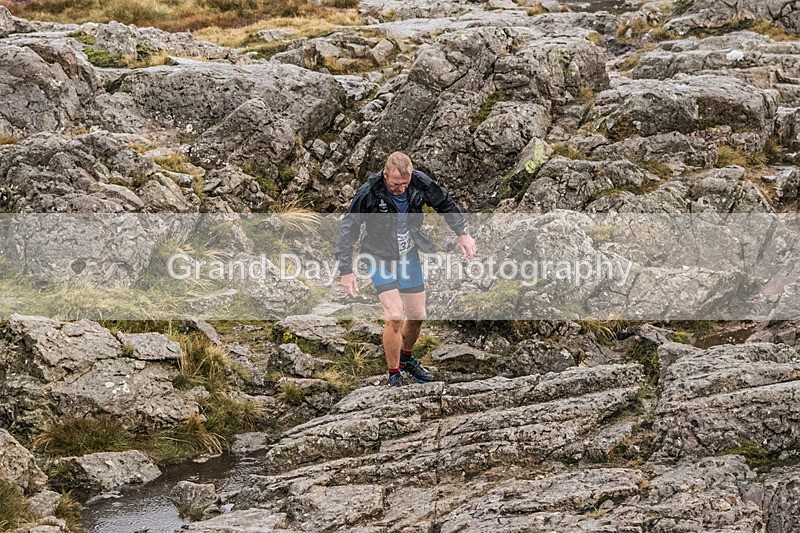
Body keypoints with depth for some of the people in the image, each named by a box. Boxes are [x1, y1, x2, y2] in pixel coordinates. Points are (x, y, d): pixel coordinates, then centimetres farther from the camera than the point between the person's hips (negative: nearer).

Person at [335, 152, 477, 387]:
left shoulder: (420, 183, -16)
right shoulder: (369, 193, -26)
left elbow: (445, 203, 5)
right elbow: (347, 228, -18)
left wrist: (463, 233, 1)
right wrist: (346, 271, -20)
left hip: (409, 255, 5)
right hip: (381, 258, -4)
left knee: (417, 315, 11)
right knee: (395, 316, -17)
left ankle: (406, 358, 40)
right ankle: (394, 376, -2)